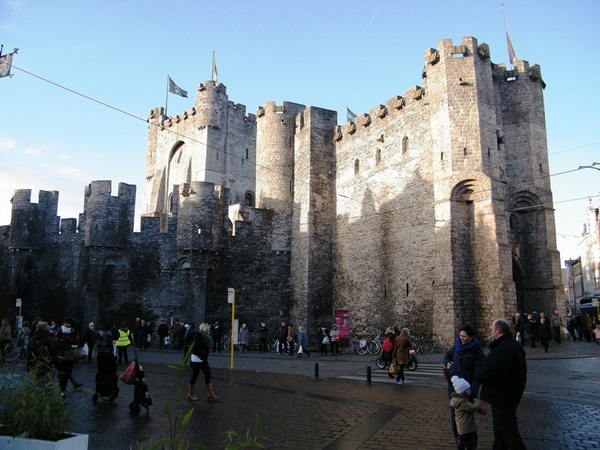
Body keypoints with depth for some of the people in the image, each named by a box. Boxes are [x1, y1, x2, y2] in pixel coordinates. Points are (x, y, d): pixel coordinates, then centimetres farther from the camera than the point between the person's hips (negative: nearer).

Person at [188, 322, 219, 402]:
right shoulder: (198, 336, -17)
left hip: (203, 359, 9)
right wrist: (203, 352, -22)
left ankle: (210, 394, 11)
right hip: (196, 359, -9)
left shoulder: (205, 336, 9)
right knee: (195, 376, 2)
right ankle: (191, 395, 16)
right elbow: (194, 348, -23)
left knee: (208, 375, 7)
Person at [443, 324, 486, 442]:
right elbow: (448, 355, 23)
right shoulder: (457, 345, 3)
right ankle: (458, 439, 27)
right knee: (454, 415, 12)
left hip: (466, 389, -5)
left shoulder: (478, 354, -13)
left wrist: (473, 393, -26)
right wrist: (447, 363, 1)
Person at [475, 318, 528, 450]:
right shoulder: (514, 345, 10)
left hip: (502, 398, -11)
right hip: (509, 396, 11)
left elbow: (492, 373, -31)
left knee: (509, 433, -2)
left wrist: (477, 375, -14)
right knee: (500, 432, 22)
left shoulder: (504, 348, -26)